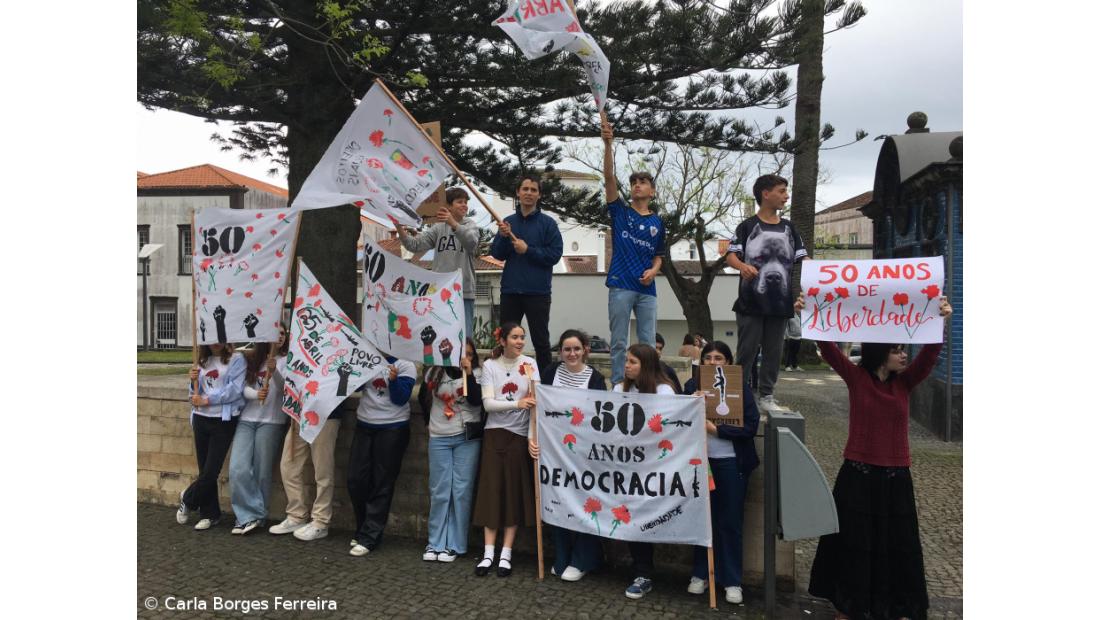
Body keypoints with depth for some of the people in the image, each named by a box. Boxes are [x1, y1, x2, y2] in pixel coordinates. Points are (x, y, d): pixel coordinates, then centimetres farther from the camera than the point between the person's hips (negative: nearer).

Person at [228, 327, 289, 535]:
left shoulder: (286, 360, 2)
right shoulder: (251, 359, 10)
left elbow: (285, 387, -13)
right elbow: (244, 388, 2)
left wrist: (274, 371, -32)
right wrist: (257, 394, -20)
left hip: (271, 421, -3)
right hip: (246, 419, 3)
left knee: (262, 471, 0)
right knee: (238, 469, -7)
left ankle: (254, 515, 15)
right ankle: (250, 515, 3)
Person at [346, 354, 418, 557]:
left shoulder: (405, 365, -3)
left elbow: (400, 399, -9)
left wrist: (394, 379, -27)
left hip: (392, 428, -4)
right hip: (364, 426, 4)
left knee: (382, 485, 0)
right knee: (355, 480, 3)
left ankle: (368, 538, 5)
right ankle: (363, 530, 22)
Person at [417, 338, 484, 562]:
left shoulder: (476, 373, 0)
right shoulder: (434, 372, 5)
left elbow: (476, 400, -15)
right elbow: (423, 399, 20)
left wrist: (468, 373, -21)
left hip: (467, 439, -1)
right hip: (439, 439, 2)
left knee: (461, 491, 0)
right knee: (439, 492, 5)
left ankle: (454, 545, 8)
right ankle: (435, 543, 13)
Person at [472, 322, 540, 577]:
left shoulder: (529, 364, 0)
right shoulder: (490, 366, -1)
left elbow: (535, 401, -8)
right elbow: (488, 403, -11)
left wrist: (533, 436, -20)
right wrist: (516, 404, -25)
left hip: (520, 434, 0)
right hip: (495, 433, 0)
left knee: (515, 492, 2)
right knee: (492, 490, 1)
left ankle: (506, 554, 10)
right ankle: (488, 554, 8)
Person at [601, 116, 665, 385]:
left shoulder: (657, 222, 12)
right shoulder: (620, 211, 5)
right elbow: (609, 176, -7)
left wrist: (654, 271, -5)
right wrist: (608, 144, -18)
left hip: (646, 288, 3)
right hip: (620, 285, -2)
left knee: (648, 343, 5)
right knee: (619, 342, 2)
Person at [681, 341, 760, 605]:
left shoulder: (740, 386, -5)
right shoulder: (692, 385, 2)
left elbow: (751, 426, -11)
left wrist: (715, 429, -17)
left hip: (731, 463, -2)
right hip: (700, 460, 2)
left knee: (731, 522, 7)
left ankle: (732, 580, 20)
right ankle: (700, 573, 26)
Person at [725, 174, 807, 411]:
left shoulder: (788, 228, 12)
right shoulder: (747, 226, 0)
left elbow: (802, 260, 11)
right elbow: (730, 255, -8)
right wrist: (742, 265, -30)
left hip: (779, 302, 4)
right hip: (750, 302, -4)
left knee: (773, 352, 9)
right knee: (747, 351, 0)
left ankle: (767, 395, 18)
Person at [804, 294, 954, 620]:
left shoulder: (905, 382, 2)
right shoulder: (856, 377, -4)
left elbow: (930, 353, -12)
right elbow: (829, 349, -15)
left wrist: (942, 322, -28)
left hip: (895, 476, 2)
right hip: (857, 474, -2)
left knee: (896, 545, 12)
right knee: (853, 542, 9)